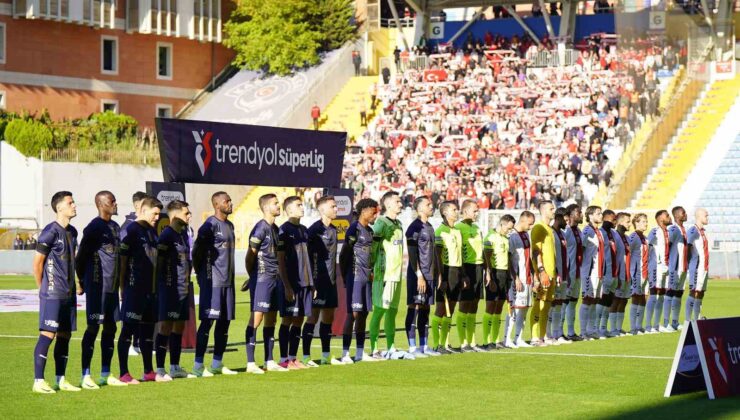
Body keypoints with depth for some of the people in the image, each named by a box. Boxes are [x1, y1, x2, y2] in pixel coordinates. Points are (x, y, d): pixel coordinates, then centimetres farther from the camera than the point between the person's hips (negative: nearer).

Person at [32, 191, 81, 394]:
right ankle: (38, 381, -7)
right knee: (48, 335, -9)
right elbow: (37, 263, -10)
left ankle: (61, 380, 15)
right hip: (52, 294, -8)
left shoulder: (72, 232, 13)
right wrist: (43, 289, -4)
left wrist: (73, 285, 15)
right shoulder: (50, 232, -12)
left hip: (68, 294, 8)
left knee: (65, 336, 9)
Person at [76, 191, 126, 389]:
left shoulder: (115, 227, 13)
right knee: (93, 327, -6)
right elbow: (81, 256, -11)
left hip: (112, 285, 8)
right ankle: (85, 376, -3)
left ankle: (106, 374, 18)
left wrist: (117, 280, 16)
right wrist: (83, 280, -3)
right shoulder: (94, 227, -13)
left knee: (110, 327, 11)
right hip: (97, 286, -8)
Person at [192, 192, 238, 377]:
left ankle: (217, 364, 17)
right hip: (213, 281, -8)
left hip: (227, 281, 8)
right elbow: (197, 251, -12)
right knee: (208, 321, -8)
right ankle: (198, 365, -6)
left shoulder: (229, 225, 16)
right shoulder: (210, 225, -11)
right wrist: (202, 274, -8)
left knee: (224, 321, 9)